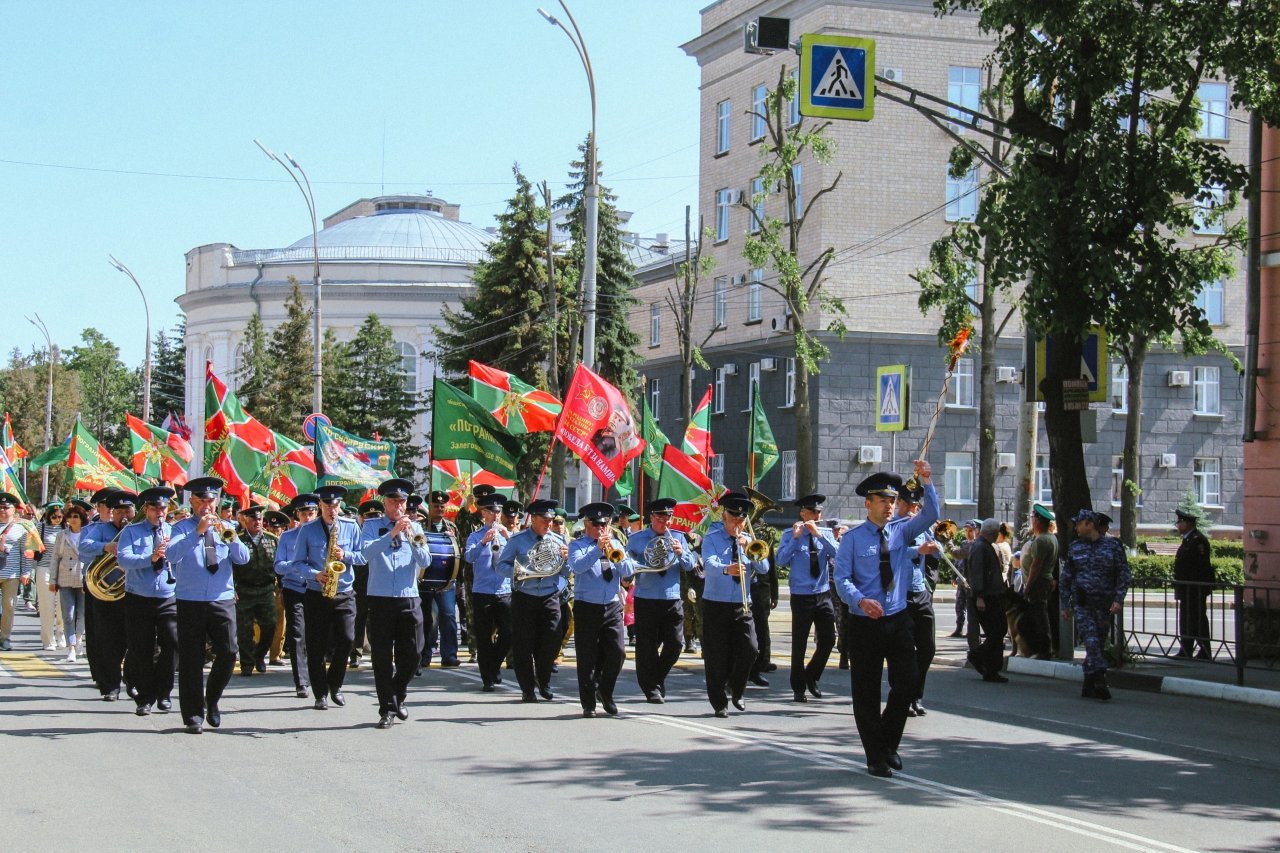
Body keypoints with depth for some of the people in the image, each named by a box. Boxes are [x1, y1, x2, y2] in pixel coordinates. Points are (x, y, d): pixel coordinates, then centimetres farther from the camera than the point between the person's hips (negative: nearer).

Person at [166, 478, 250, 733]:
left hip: (223, 600, 2)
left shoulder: (224, 528, 12)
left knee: (228, 652, -7)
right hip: (190, 601, -2)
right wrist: (198, 532, -25)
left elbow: (243, 558, 1)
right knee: (191, 659, -1)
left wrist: (231, 537, -17)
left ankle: (212, 700, 16)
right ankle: (193, 715, 6)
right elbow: (171, 554, -16)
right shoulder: (183, 528, 3)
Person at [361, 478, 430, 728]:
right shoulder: (372, 525, 5)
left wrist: (413, 540, -15)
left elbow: (425, 562, 1)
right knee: (382, 656, -2)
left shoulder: (414, 527, 11)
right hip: (380, 599, -2)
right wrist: (392, 534, -25)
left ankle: (398, 697, 26)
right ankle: (387, 710, 4)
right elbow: (367, 551, -14)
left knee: (412, 653, 3)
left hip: (409, 598, 2)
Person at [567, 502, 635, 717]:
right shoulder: (578, 545, 3)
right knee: (587, 658, 0)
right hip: (586, 608, -3)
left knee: (618, 652, -5)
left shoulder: (615, 544, 13)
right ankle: (588, 704, 9)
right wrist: (598, 550, -26)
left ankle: (605, 692, 18)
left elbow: (628, 571, 2)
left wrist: (615, 554, -15)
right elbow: (576, 566, -17)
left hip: (612, 607, 3)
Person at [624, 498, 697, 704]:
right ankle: (652, 689, 9)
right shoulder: (636, 539, 4)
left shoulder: (678, 537, 10)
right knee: (647, 646, -1)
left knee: (675, 644, 1)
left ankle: (658, 679, 23)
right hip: (646, 600, -2)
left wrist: (681, 553, -12)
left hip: (672, 600, 2)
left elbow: (690, 566, 6)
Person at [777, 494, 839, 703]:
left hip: (823, 594, 3)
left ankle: (811, 676, 25)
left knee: (828, 640, 2)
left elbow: (836, 554, -11)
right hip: (801, 596, -3)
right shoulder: (790, 534, -2)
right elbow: (781, 560, -13)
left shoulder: (826, 533, 6)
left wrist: (817, 534, -19)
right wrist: (795, 537, -19)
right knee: (799, 644, 1)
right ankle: (798, 688, 11)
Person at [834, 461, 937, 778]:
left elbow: (930, 515, -6)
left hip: (898, 621, 3)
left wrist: (926, 482, -20)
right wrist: (860, 600, -27)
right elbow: (842, 579, -9)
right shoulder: (852, 538, -3)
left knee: (906, 685, -1)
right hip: (864, 623, -3)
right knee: (866, 692, 3)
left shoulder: (901, 532, 7)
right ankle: (876, 756, 15)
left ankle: (888, 743, 22)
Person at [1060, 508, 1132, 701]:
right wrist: (1065, 605, 10)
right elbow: (1065, 577, 14)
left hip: (1104, 605, 0)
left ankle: (1089, 686, 14)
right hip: (1082, 603, 0)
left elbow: (1124, 574, 1)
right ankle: (1100, 681, -24)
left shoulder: (1112, 545, 3)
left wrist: (1118, 599, -9)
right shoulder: (1074, 547, 9)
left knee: (1098, 643, 5)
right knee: (1091, 641, -16)